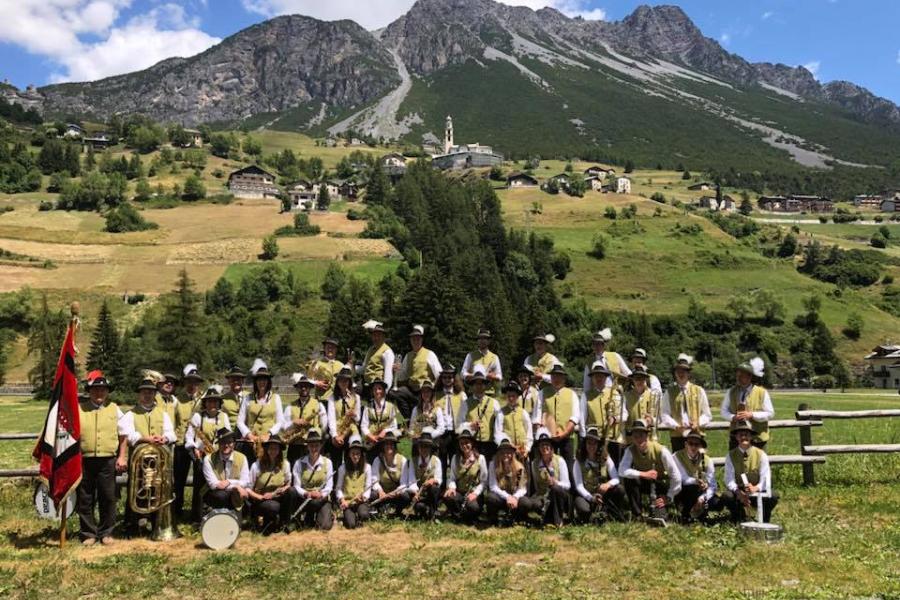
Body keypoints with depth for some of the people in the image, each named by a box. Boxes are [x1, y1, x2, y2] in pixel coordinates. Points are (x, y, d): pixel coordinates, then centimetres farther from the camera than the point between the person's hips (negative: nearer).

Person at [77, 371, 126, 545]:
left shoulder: (114, 409, 6)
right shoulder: (79, 409, 4)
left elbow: (123, 435, 9)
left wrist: (122, 457, 3)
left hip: (108, 461, 0)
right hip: (84, 460, 0)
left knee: (108, 498, 5)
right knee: (85, 499, 7)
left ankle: (106, 532, 18)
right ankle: (88, 533, 20)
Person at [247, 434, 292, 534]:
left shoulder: (285, 464, 0)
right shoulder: (257, 466, -8)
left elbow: (288, 485, 11)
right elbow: (248, 489, -5)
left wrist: (284, 489, -12)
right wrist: (261, 497, -20)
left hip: (278, 499, 3)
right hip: (260, 501, -3)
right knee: (274, 506, -38)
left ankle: (284, 523, -9)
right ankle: (265, 525, -2)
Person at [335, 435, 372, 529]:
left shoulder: (367, 467, 3)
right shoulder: (343, 468, 1)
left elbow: (368, 487, 4)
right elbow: (338, 488, 4)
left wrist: (364, 496, -16)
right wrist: (342, 499, -13)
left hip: (361, 500, 1)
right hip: (347, 501, 0)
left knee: (364, 515, -33)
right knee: (351, 524, -23)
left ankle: (357, 518, 5)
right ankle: (346, 515, 14)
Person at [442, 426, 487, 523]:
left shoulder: (480, 458, -2)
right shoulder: (455, 458, 5)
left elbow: (484, 481, -3)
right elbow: (451, 477, 2)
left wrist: (475, 493, -17)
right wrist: (452, 487, -19)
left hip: (474, 494, -2)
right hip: (459, 493, 2)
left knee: (472, 506, -36)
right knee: (447, 497, -32)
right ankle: (460, 516, -1)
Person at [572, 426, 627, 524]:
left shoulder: (606, 459, -1)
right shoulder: (579, 462, -9)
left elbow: (616, 478, -9)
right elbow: (579, 486, -16)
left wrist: (608, 484, -33)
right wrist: (591, 498, -33)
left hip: (603, 494, 3)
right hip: (586, 495, -3)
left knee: (619, 490, -26)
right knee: (584, 509, -36)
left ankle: (618, 518, -3)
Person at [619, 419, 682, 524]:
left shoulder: (661, 451, -24)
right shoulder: (630, 450, -18)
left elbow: (676, 476, -21)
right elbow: (622, 471, -31)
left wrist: (669, 497, -18)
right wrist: (643, 474, -39)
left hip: (661, 484, -2)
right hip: (643, 483, 2)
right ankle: (637, 514, -20)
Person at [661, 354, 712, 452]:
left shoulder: (699, 391, 11)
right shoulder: (669, 392, 8)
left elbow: (707, 415, 11)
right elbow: (665, 415, 3)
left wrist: (698, 423, -8)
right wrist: (676, 426, -14)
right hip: (677, 436, 0)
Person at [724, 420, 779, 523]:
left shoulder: (761, 454, -5)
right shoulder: (730, 456, -4)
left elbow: (765, 479, -11)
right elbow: (729, 480, -11)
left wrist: (756, 488, -33)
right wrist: (739, 492, -32)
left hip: (758, 492, 0)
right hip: (738, 494, 0)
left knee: (773, 496, -31)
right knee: (727, 496, -33)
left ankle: (764, 521, 0)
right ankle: (739, 520, 0)